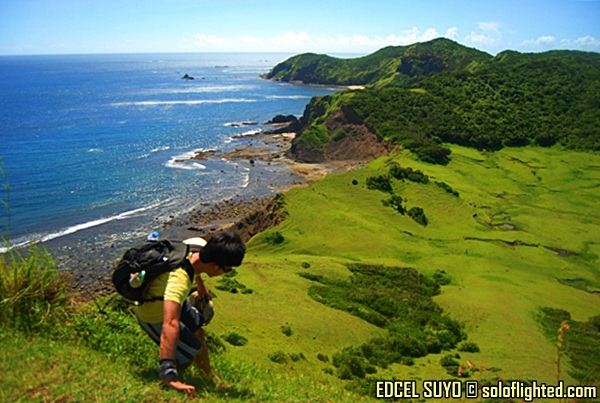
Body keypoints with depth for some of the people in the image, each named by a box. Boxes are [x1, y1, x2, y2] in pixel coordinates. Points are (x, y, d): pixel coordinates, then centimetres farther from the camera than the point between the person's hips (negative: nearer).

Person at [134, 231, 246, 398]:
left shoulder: (199, 244, -21)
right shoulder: (179, 280, -47)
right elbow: (170, 325, -57)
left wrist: (200, 284, 25)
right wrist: (168, 377, -60)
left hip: (167, 298, 8)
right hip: (154, 315, -8)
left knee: (198, 335, 20)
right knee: (192, 350, -4)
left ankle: (210, 376, 45)